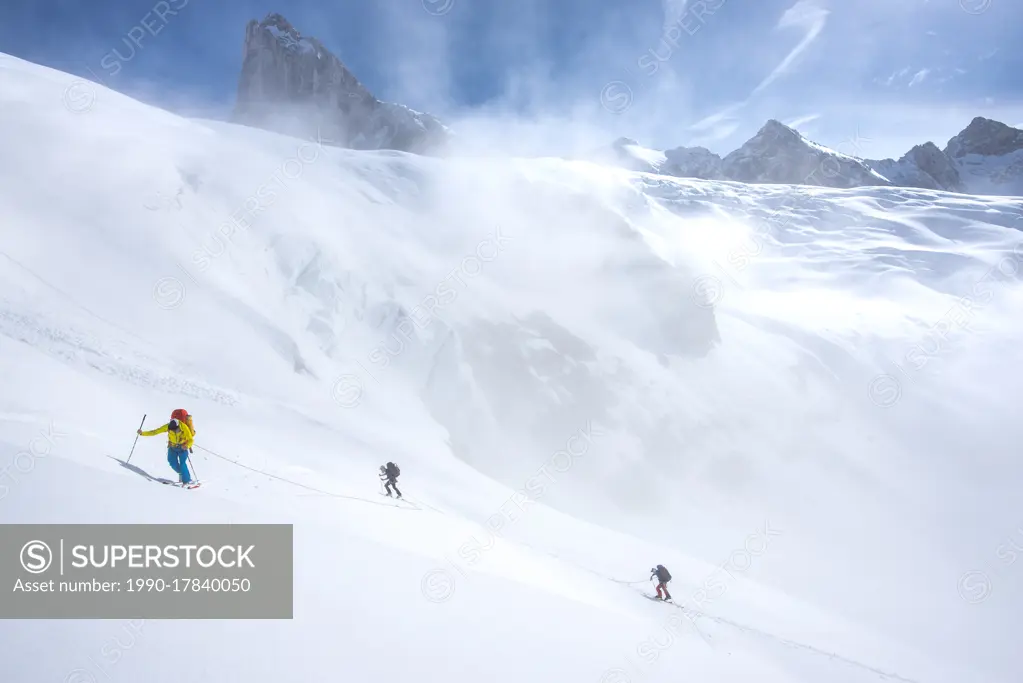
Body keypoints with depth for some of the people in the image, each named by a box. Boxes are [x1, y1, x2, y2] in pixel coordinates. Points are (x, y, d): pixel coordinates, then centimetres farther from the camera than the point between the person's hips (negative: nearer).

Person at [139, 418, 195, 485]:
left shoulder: (184, 427, -29)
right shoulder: (167, 427, -21)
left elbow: (190, 440, -28)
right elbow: (155, 432, -16)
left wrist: (187, 446, -49)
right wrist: (142, 433, -25)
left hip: (183, 447, -3)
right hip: (172, 447, 3)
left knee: (182, 463, -18)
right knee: (173, 463, -8)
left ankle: (187, 480, -9)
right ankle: (182, 473, 20)